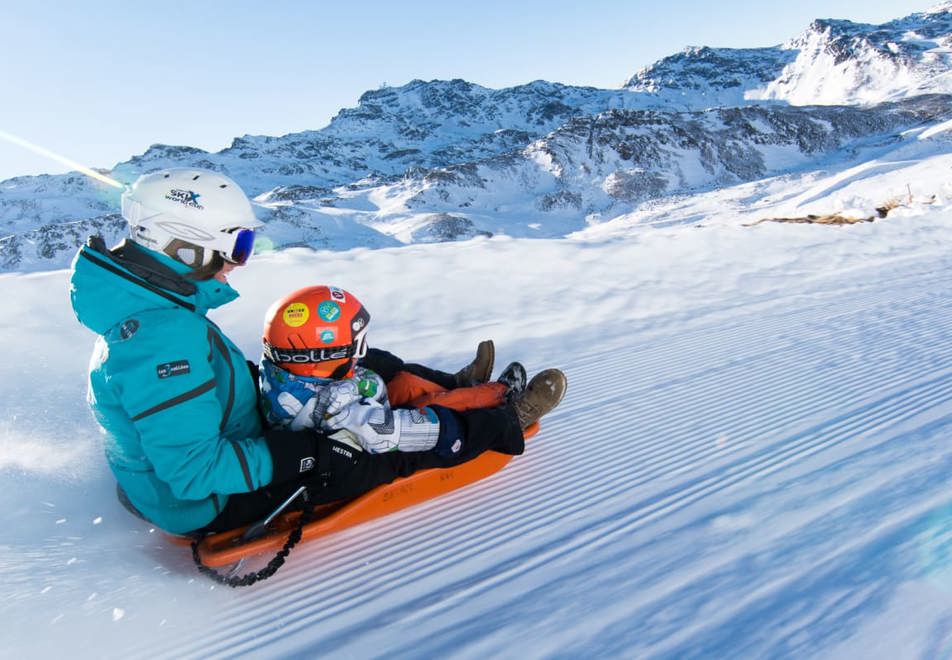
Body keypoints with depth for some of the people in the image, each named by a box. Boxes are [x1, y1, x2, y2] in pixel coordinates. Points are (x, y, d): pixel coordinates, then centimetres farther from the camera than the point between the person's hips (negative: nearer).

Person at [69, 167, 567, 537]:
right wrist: (305, 453, -27)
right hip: (214, 506, -9)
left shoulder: (145, 303, -1)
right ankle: (502, 425, 16)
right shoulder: (164, 338, -34)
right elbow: (193, 473, -33)